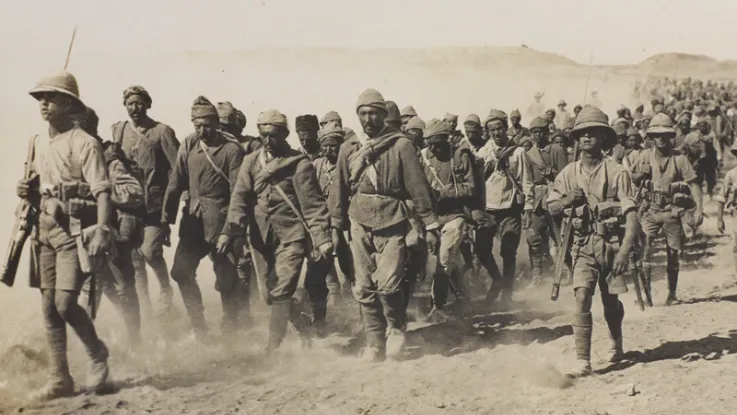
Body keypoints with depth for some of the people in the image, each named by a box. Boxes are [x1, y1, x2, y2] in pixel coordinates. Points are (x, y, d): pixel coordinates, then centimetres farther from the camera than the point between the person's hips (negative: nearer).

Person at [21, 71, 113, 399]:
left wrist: (102, 231, -27)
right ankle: (59, 379, 14)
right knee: (49, 307, 6)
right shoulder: (37, 144, 14)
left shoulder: (84, 143, -9)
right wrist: (28, 193, 2)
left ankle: (97, 352, 12)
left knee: (65, 302, -14)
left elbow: (102, 190, -15)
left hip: (75, 231, -7)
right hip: (46, 230, 7)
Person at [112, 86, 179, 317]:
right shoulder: (118, 131, 9)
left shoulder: (162, 131, -3)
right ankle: (144, 307, 17)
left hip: (156, 204, -4)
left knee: (149, 251, -17)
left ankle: (166, 288, 11)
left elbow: (177, 168, -4)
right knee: (135, 258, 6)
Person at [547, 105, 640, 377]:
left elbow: (631, 214, -13)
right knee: (582, 297, -13)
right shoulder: (569, 173, 4)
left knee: (611, 300, 11)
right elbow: (551, 208, 11)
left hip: (611, 243, -1)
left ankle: (616, 344, 41)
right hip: (583, 245, 1)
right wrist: (567, 200, -12)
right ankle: (583, 360, -12)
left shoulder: (616, 172, -7)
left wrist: (625, 250, -24)